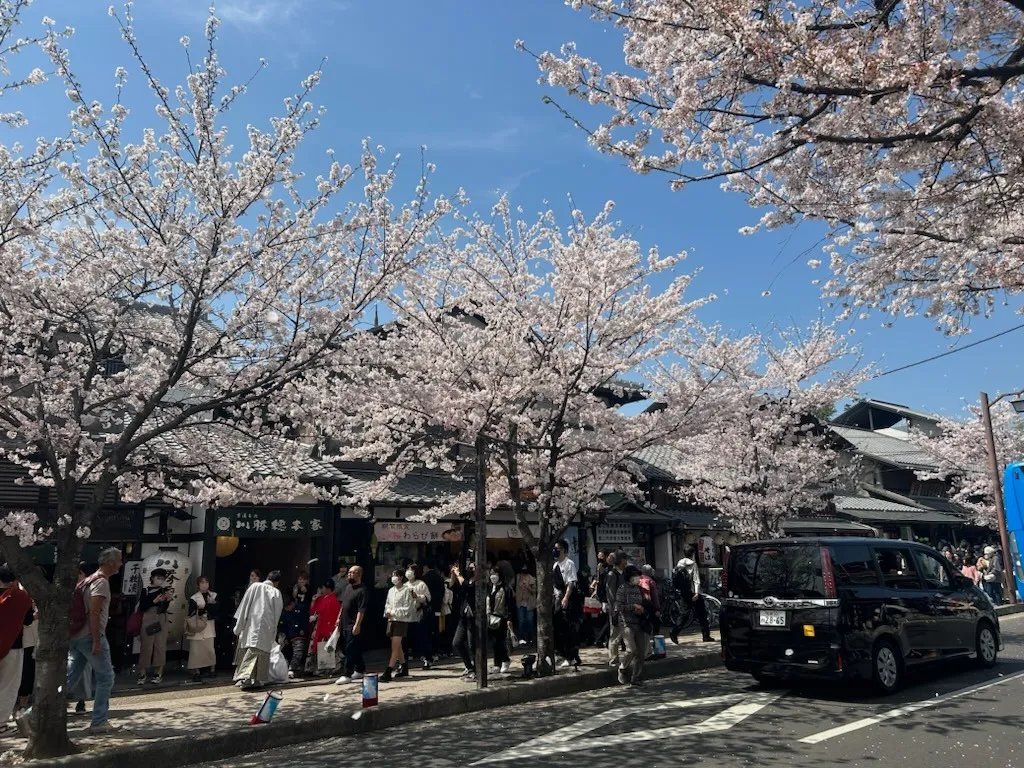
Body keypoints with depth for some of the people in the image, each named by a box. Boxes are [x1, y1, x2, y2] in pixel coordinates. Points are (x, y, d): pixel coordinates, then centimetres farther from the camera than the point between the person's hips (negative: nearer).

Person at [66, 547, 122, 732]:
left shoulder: (90, 580, 17)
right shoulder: (102, 582, -14)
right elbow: (94, 613, -21)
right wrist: (97, 641, -22)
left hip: (77, 636, 9)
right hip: (90, 637, -9)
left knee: (70, 679, 12)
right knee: (106, 677, 1)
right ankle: (99, 722, 6)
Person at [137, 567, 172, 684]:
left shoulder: (165, 590, 2)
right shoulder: (146, 590, 1)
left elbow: (164, 608, -6)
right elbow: (141, 607, -8)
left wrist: (168, 600, -24)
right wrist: (154, 601, -19)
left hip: (161, 620, 1)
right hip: (148, 620, -1)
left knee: (160, 645, 2)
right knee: (146, 646, 0)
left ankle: (159, 673, 9)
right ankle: (143, 673, 9)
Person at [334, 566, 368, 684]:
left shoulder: (362, 590, -15)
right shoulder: (348, 587, 13)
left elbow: (361, 610, -20)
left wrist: (357, 625, -25)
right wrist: (339, 618, 19)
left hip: (354, 626, -9)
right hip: (345, 624, 9)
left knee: (350, 650, -7)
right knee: (356, 649, 16)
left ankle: (347, 675, -5)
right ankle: (360, 670, 27)